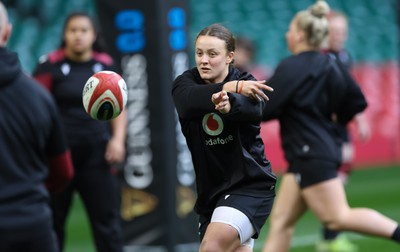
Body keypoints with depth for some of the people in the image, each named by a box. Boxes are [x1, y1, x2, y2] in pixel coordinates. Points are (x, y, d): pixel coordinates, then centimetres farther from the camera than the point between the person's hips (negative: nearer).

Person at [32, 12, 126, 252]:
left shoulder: (106, 65, 6)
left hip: (97, 155, 2)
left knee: (108, 221, 2)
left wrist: (118, 139, -2)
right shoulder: (51, 65, -6)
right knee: (52, 222, 7)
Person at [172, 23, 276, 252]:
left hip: (250, 184, -5)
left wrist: (230, 103, -55)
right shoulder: (186, 81, -1)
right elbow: (188, 100, -27)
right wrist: (232, 87, -40)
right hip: (210, 189, 5)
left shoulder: (247, 84, -8)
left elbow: (254, 109, -33)